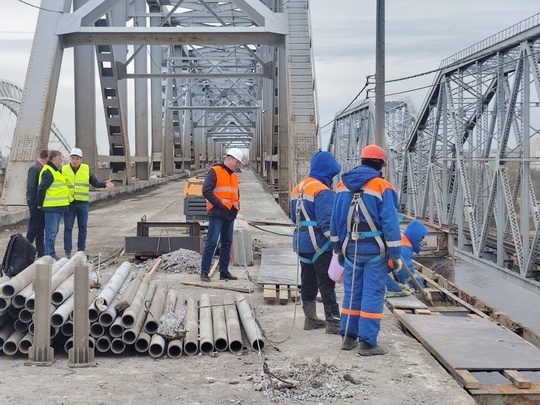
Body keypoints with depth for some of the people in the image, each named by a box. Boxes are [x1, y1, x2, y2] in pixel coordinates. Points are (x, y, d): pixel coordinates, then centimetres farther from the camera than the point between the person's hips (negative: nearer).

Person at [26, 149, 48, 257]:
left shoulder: (41, 168, 13)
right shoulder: (34, 168, -15)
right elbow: (31, 187, -19)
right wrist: (35, 202, -19)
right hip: (36, 203, -9)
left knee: (41, 228, 10)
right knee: (33, 228, -4)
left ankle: (41, 251, 15)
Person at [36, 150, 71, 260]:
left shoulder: (55, 171, 19)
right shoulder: (48, 172, -14)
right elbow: (41, 189, -18)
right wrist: (40, 203, -12)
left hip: (58, 207, 10)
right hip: (52, 207, -10)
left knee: (54, 231, 15)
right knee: (51, 232, -8)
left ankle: (51, 254, 21)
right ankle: (50, 255, -6)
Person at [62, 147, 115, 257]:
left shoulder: (86, 169, 5)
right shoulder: (64, 170, 1)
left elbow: (95, 183, 7)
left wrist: (104, 184, -11)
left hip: (83, 203, 2)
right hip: (69, 203, -2)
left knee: (83, 228, 7)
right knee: (68, 228, 0)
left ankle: (81, 251, 16)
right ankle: (67, 251, 6)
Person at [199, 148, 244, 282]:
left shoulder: (234, 176, 20)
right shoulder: (215, 172, -4)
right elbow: (206, 191, -14)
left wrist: (237, 205, 12)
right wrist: (220, 205, -16)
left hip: (230, 215, 8)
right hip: (217, 214, -8)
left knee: (227, 243, 10)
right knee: (211, 242, -9)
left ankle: (224, 272, 17)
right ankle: (204, 272, -6)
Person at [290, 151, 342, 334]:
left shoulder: (298, 189, 13)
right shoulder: (322, 191, -16)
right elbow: (326, 221, -24)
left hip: (302, 242, 9)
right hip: (319, 244, -9)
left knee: (308, 282, 15)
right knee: (326, 284, -4)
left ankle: (310, 319, 22)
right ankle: (333, 322, -1)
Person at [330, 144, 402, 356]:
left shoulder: (342, 186, 7)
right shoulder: (382, 187, -10)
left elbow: (335, 219, 11)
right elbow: (390, 222, -12)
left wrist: (338, 248, 20)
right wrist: (395, 254, -7)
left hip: (351, 248, 5)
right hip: (374, 249, -5)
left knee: (351, 291, 14)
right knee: (373, 293, 0)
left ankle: (348, 337, 20)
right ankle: (367, 342, 2)